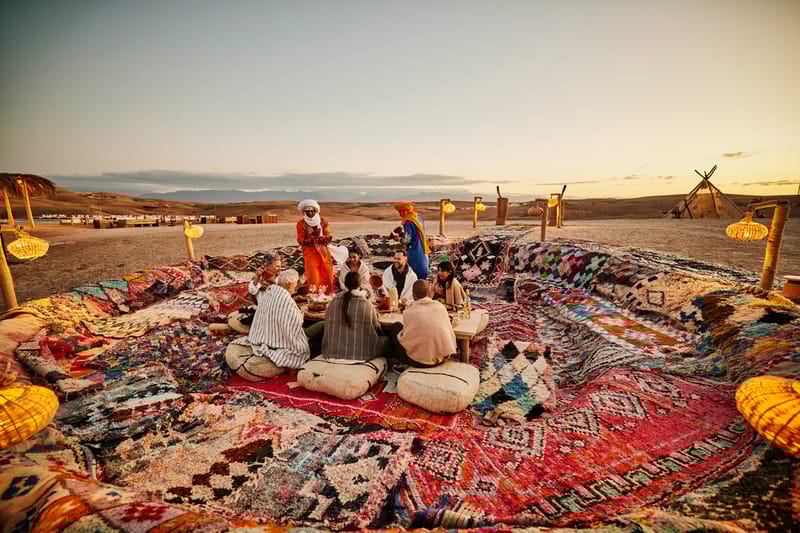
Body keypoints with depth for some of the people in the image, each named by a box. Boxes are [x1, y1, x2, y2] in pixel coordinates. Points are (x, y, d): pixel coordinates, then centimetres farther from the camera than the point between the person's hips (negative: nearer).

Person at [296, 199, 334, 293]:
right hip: (310, 252, -2)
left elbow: (328, 237, 0)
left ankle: (328, 295, 22)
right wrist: (309, 240, -25)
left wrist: (321, 238, -22)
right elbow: (300, 240, -5)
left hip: (324, 252, 3)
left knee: (327, 276, 6)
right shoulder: (301, 223, 0)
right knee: (313, 277, -9)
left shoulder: (323, 221, 5)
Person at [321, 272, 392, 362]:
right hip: (361, 353, -2)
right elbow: (376, 327, 2)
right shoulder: (367, 304, -11)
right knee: (387, 340, 16)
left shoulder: (334, 301, -4)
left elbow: (328, 323, 7)